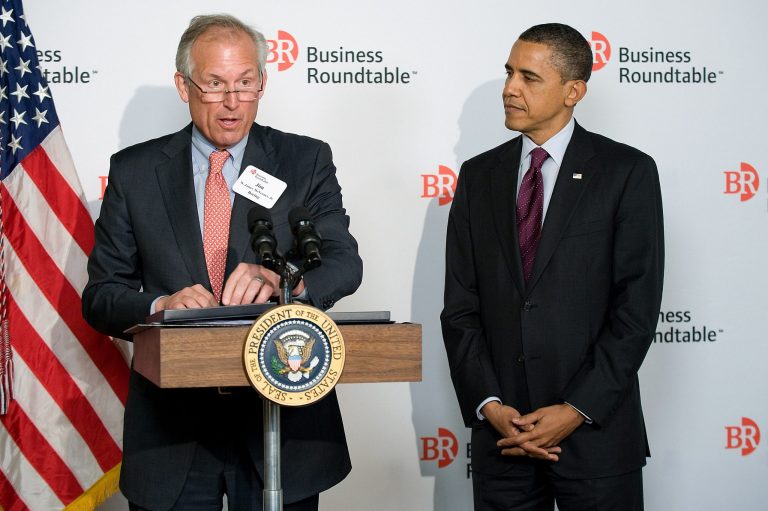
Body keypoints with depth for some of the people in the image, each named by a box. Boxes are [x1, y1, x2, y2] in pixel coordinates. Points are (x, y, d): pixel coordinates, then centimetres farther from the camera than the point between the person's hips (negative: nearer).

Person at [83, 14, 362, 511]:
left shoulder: (306, 161, 2)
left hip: (282, 415, 0)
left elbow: (345, 263, -8)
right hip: (171, 419, 1)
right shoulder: (133, 171, 4)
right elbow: (100, 294, 4)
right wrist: (159, 306, -18)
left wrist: (282, 281, -30)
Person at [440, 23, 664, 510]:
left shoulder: (627, 172, -2)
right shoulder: (478, 176, 9)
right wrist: (489, 405, -6)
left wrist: (577, 410, -13)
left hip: (596, 429, -3)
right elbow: (461, 306, 6)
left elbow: (637, 306, -7)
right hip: (501, 432, 3)